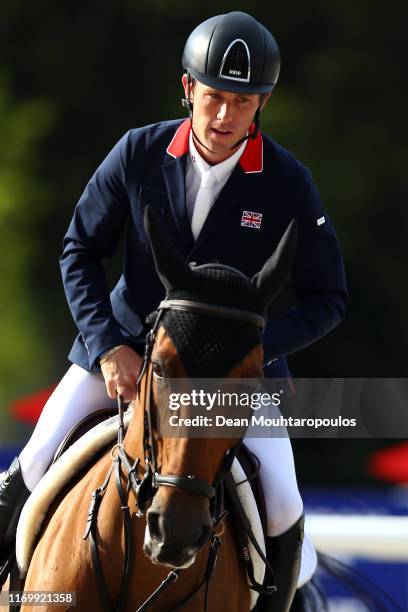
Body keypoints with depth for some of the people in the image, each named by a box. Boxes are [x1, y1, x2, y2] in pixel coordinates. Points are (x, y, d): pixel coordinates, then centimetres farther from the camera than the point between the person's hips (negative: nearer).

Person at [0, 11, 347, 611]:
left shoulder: (288, 182, -13)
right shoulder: (139, 153, -10)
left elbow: (327, 297, -6)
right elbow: (80, 252, -1)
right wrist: (108, 348, -14)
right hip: (124, 344, 1)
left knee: (281, 509, -16)